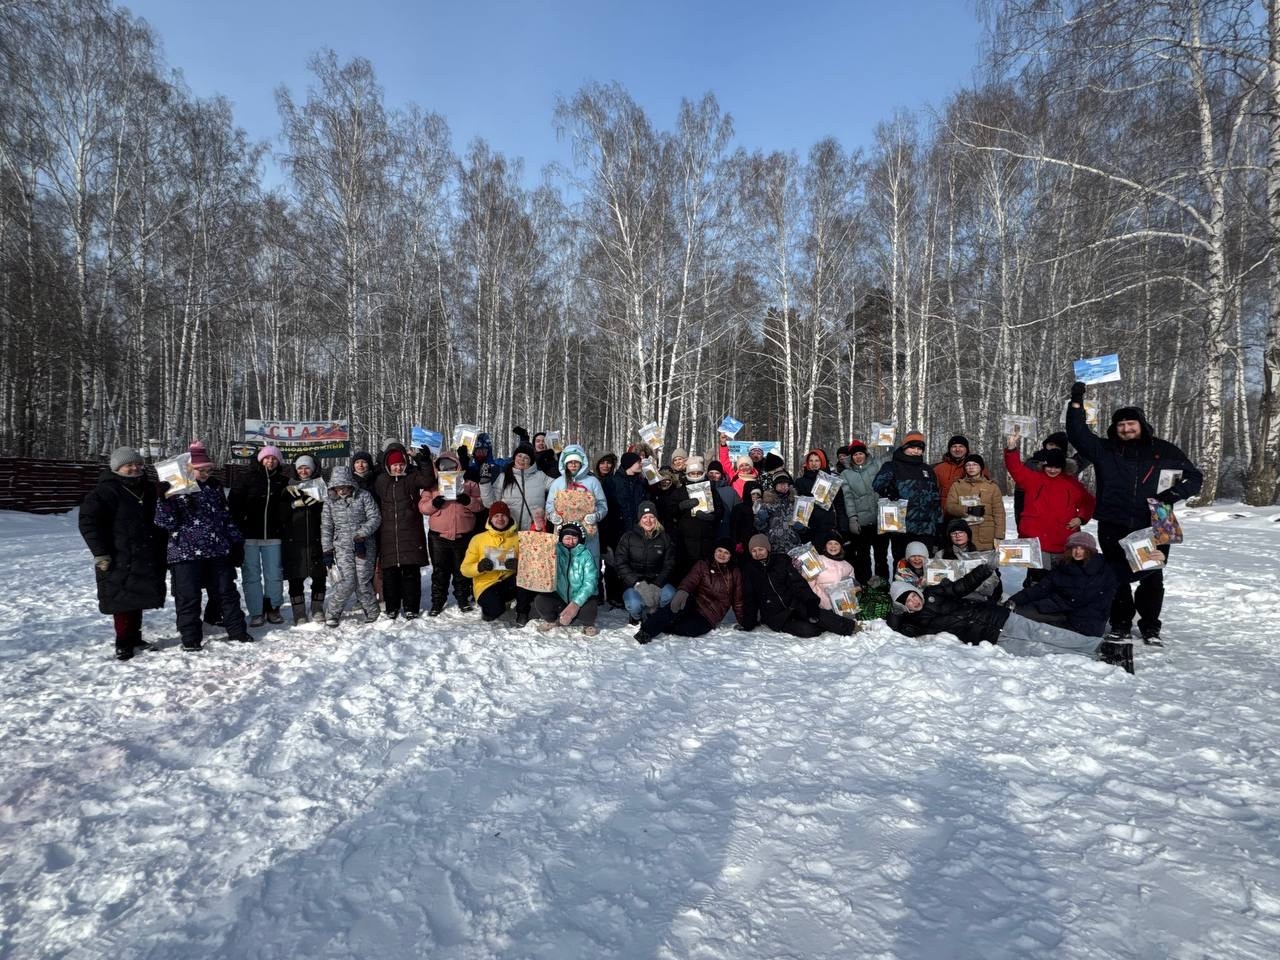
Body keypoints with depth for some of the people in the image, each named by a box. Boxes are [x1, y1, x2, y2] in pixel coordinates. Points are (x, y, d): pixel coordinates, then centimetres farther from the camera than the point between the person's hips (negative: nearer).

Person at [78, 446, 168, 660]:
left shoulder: (149, 490, 13)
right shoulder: (105, 491, -10)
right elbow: (88, 521, -15)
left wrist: (161, 551, 20)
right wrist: (100, 552, -18)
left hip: (146, 560, 7)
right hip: (119, 560, -7)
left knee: (138, 600, 15)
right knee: (123, 602, -3)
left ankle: (134, 638, 27)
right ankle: (123, 644, 8)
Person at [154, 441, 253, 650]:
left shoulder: (214, 486, 9)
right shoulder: (174, 489, -5)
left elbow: (226, 516, 16)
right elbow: (166, 523, -11)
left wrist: (236, 542, 13)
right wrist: (164, 501, -26)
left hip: (218, 551, 4)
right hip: (185, 553, -4)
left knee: (227, 592, 11)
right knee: (188, 597, 3)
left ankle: (237, 630, 22)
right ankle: (191, 637, 16)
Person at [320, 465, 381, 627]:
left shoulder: (364, 496, -3)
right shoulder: (330, 500, 5)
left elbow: (375, 518, -6)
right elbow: (326, 527, 7)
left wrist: (360, 535, -16)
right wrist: (327, 551, 4)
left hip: (364, 545, -1)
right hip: (342, 547, 1)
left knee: (363, 582, -3)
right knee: (346, 582, -11)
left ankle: (372, 614, 16)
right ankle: (332, 615, 7)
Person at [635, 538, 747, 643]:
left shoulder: (735, 573, 10)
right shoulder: (702, 565, 6)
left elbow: (738, 600, 16)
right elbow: (690, 580, -14)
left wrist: (742, 622, 14)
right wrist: (683, 591, -36)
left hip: (708, 617, 0)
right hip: (693, 605, 0)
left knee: (689, 629, -35)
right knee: (678, 603, -38)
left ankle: (659, 623, -15)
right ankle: (646, 630, -34)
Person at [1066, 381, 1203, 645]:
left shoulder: (1164, 451, 5)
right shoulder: (1104, 450, 5)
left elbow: (1195, 477, 11)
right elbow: (1077, 434, -2)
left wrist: (1176, 492, -9)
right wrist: (1077, 403, -11)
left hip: (1153, 528, 0)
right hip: (1114, 528, 0)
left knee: (1152, 578, 8)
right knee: (1117, 577, 6)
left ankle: (1150, 626, 23)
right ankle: (1121, 623, 19)